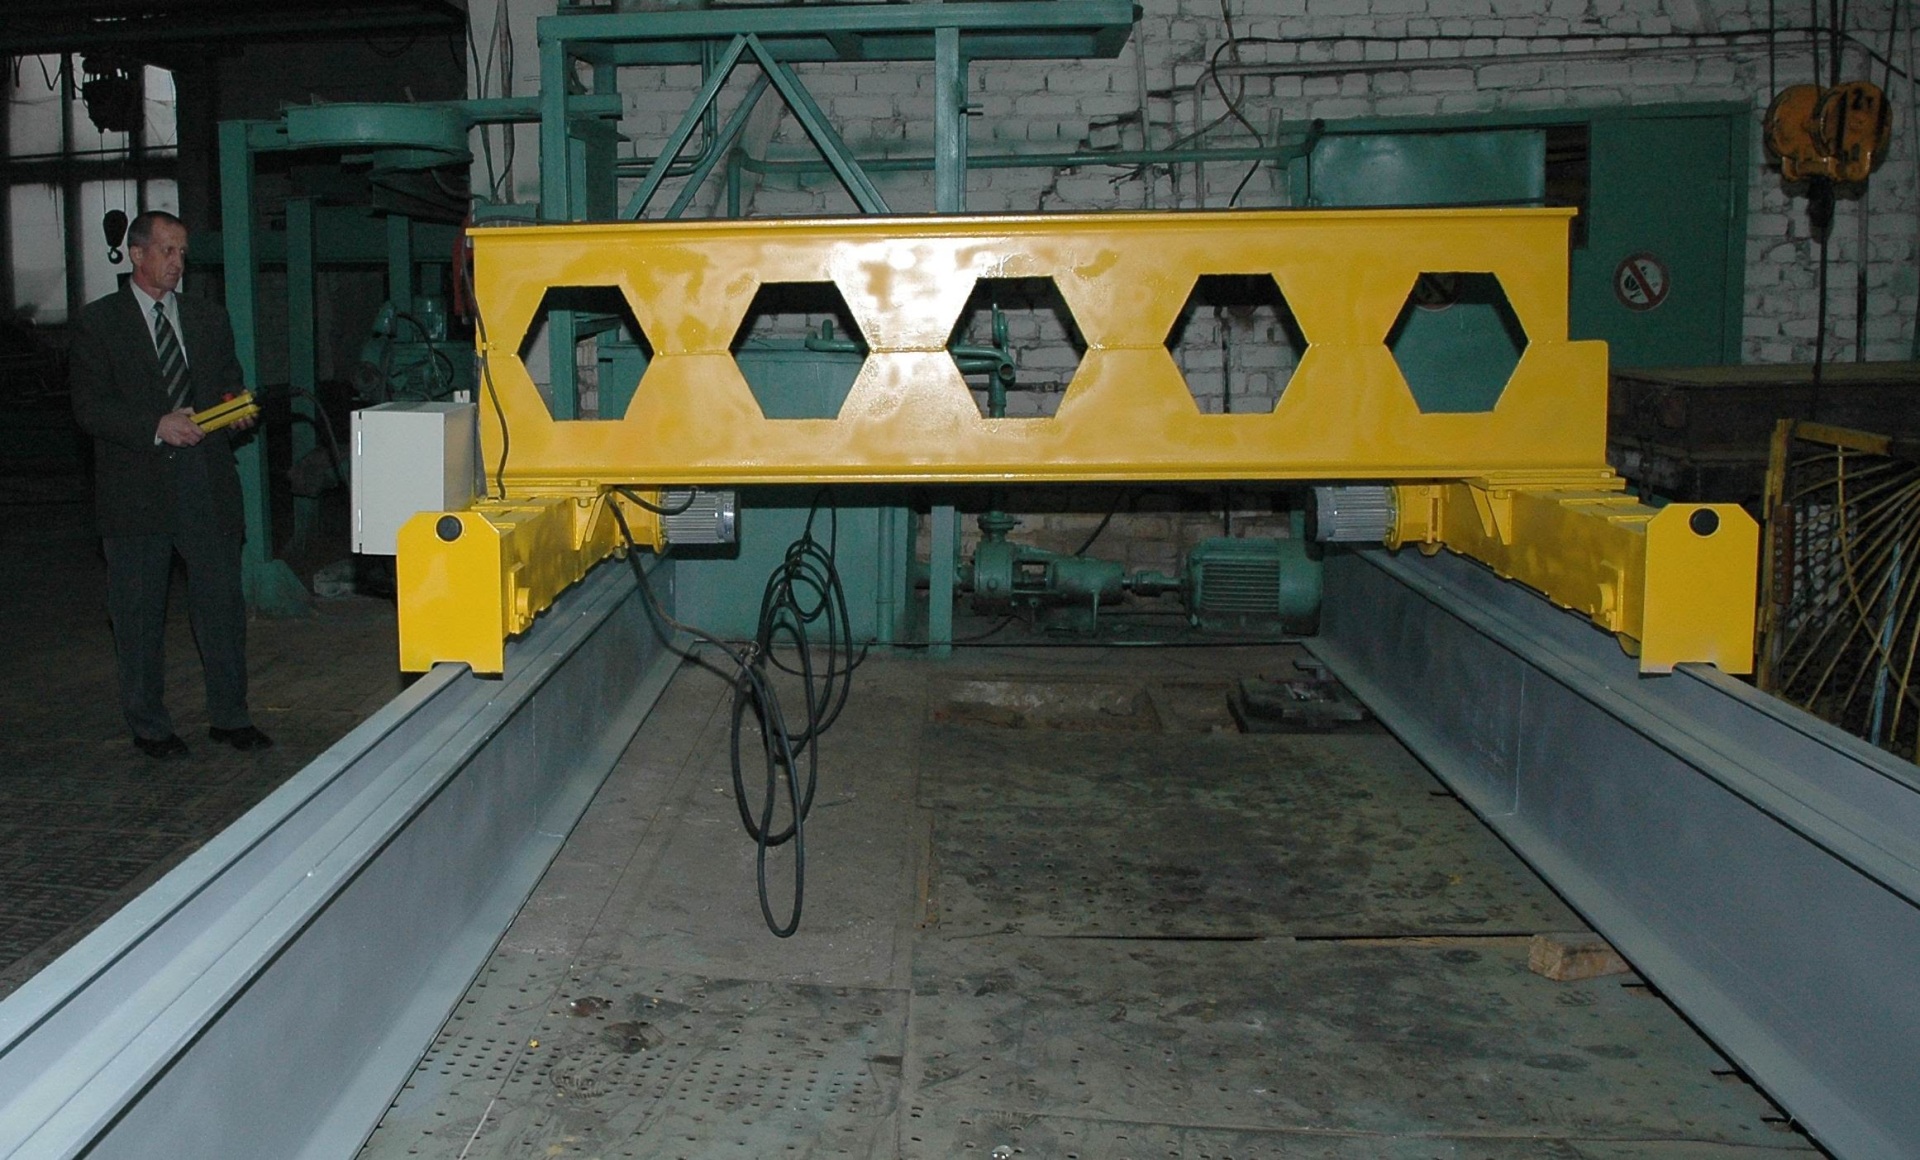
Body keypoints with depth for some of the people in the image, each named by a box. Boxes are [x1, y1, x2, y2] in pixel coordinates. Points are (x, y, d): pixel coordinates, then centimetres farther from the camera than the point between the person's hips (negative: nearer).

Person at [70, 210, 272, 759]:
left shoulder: (210, 318, 15)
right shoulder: (99, 322, 1)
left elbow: (231, 385, 19)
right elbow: (90, 408, -6)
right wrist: (156, 426, -20)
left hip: (207, 481, 3)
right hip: (137, 487, -3)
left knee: (222, 601, 6)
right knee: (139, 614, 5)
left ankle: (229, 716, 18)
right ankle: (148, 726, 18)